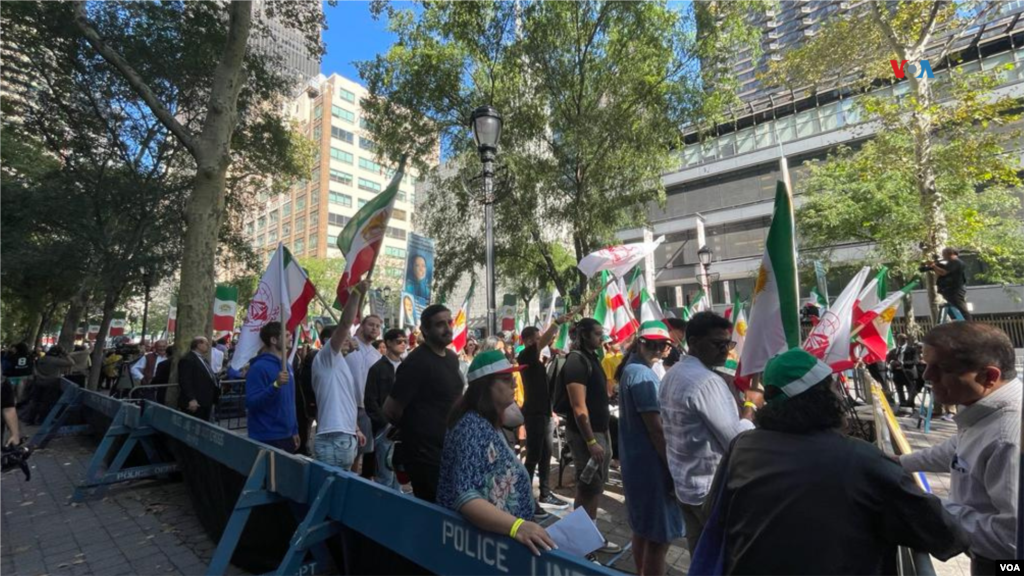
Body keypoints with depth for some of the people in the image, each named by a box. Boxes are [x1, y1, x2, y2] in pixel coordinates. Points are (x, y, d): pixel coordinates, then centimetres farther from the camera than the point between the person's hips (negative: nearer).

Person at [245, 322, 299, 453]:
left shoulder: (286, 366, 9)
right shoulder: (259, 367, -15)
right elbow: (251, 403, -22)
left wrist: (295, 430, 15)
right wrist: (275, 385, -33)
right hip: (267, 439, -7)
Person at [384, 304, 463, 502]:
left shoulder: (452, 358, 7)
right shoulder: (416, 362, -18)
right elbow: (391, 410, -17)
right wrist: (413, 429, -1)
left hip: (447, 450, 8)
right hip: (425, 454, -8)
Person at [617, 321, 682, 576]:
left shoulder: (631, 369, 12)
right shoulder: (642, 374, -19)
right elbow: (655, 429, -21)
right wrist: (673, 468, -16)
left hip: (637, 462, 10)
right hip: (651, 464, -10)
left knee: (643, 530, 21)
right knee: (659, 536, 0)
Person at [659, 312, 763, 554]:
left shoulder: (672, 376, 5)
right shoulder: (708, 381, -24)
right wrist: (750, 405, -8)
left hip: (684, 483, 8)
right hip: (713, 487, -8)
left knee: (699, 552, 21)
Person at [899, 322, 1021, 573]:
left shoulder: (1011, 441, -37)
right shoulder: (986, 405, -5)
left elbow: (1014, 537, -35)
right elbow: (959, 450, 15)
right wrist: (903, 462, 17)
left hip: (1003, 563, -8)